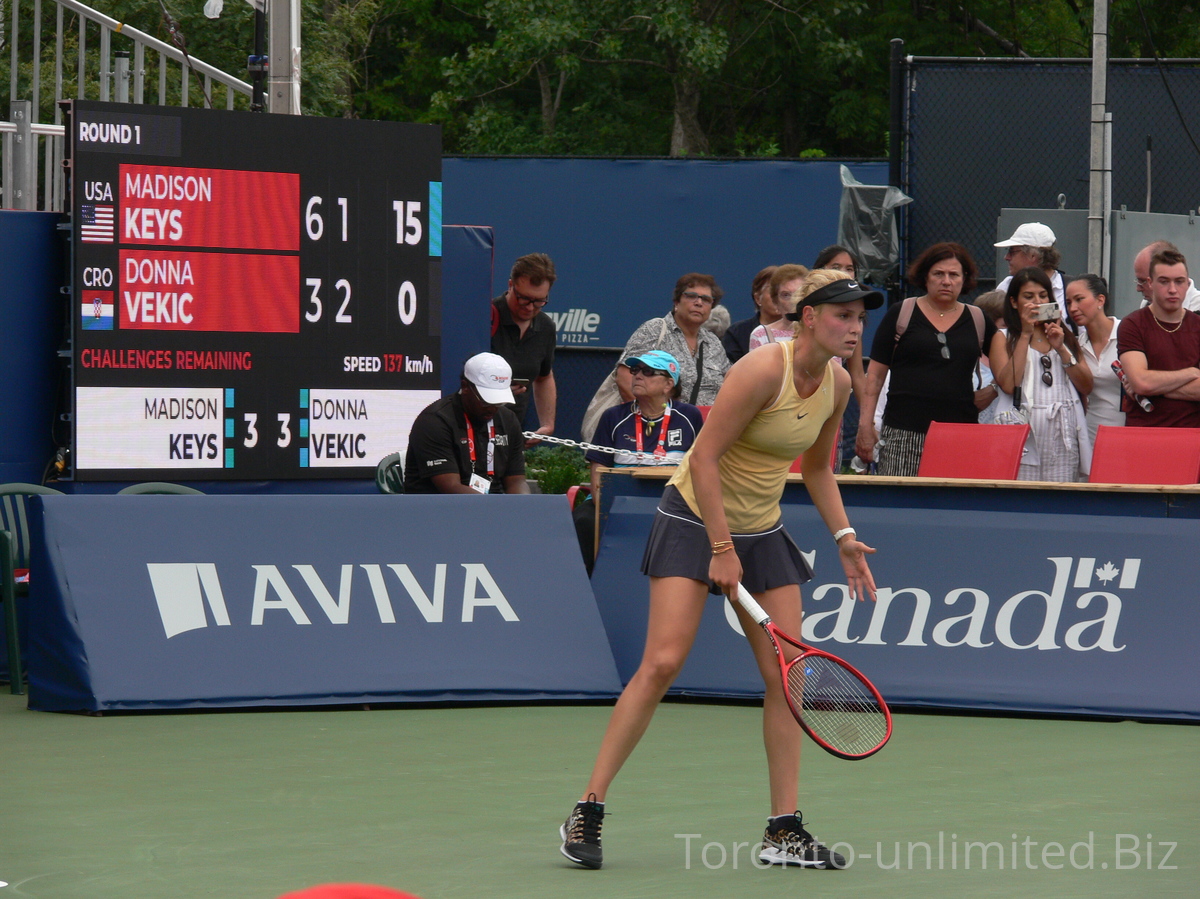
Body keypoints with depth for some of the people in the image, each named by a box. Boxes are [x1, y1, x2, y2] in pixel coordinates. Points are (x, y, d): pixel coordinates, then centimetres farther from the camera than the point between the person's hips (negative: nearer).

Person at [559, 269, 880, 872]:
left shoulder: (837, 385, 0)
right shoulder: (762, 371, -23)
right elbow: (704, 458, -21)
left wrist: (843, 536, 6)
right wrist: (722, 549, -20)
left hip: (762, 531, 7)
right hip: (695, 520, -7)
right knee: (662, 663, -16)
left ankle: (784, 832, 3)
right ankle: (587, 811, -10)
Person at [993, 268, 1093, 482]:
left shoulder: (1066, 337, 19)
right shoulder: (1004, 339, 7)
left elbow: (1086, 387, 8)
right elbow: (1008, 384, -11)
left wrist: (1061, 349, -3)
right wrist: (1026, 335, -7)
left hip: (1065, 435, 3)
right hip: (1025, 432, -3)